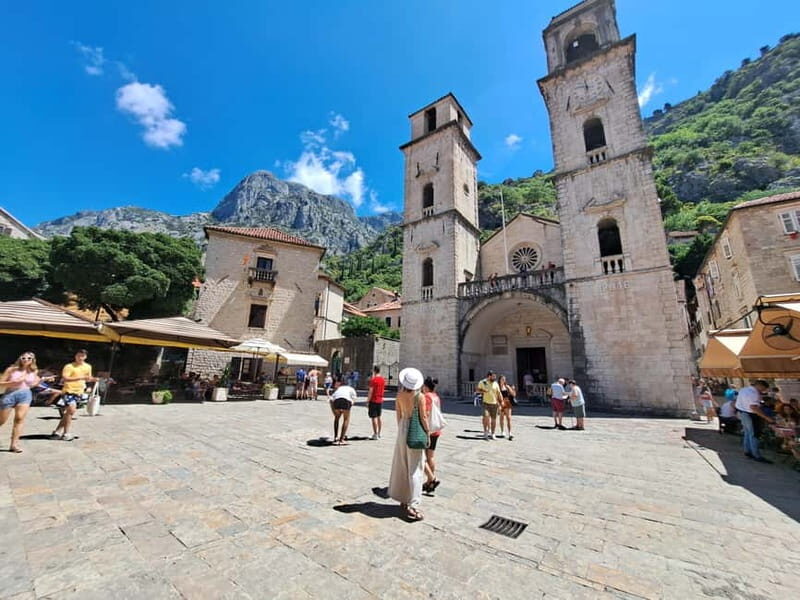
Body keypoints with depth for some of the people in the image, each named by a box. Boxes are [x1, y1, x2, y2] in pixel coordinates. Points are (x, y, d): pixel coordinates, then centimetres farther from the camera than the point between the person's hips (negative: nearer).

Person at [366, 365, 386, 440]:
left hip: (373, 400, -7)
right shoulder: (383, 380, 7)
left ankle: (375, 434, 0)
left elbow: (370, 391, -17)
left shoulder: (373, 380, -15)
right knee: (379, 417, 15)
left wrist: (367, 401, -10)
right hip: (380, 400, 7)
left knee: (373, 417, -2)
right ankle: (379, 434, 21)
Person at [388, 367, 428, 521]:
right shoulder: (419, 396, -16)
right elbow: (423, 417, -14)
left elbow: (398, 414, 6)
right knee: (415, 468, 4)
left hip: (402, 429, 5)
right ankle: (412, 505, 6)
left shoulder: (400, 395, -2)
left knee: (402, 465, 18)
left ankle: (403, 499, 32)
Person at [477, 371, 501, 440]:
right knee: (486, 417, -16)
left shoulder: (495, 383, 3)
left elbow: (499, 393, 7)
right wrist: (483, 391, -13)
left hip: (494, 403, 2)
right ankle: (485, 432, 3)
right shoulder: (482, 382, -2)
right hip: (486, 403, -2)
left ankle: (492, 434, 22)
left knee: (493, 419, 7)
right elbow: (478, 389, 7)